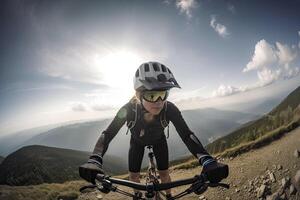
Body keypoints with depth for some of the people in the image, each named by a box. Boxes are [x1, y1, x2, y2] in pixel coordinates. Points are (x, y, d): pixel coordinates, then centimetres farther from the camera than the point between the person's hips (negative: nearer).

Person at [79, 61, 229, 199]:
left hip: (158, 140, 0)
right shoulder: (129, 109, -39)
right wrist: (94, 162, -58)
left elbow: (186, 134, -41)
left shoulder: (169, 109, -38)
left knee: (164, 173, 1)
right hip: (137, 141, 0)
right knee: (133, 175, 0)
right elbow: (108, 134, -40)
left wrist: (207, 161, -57)